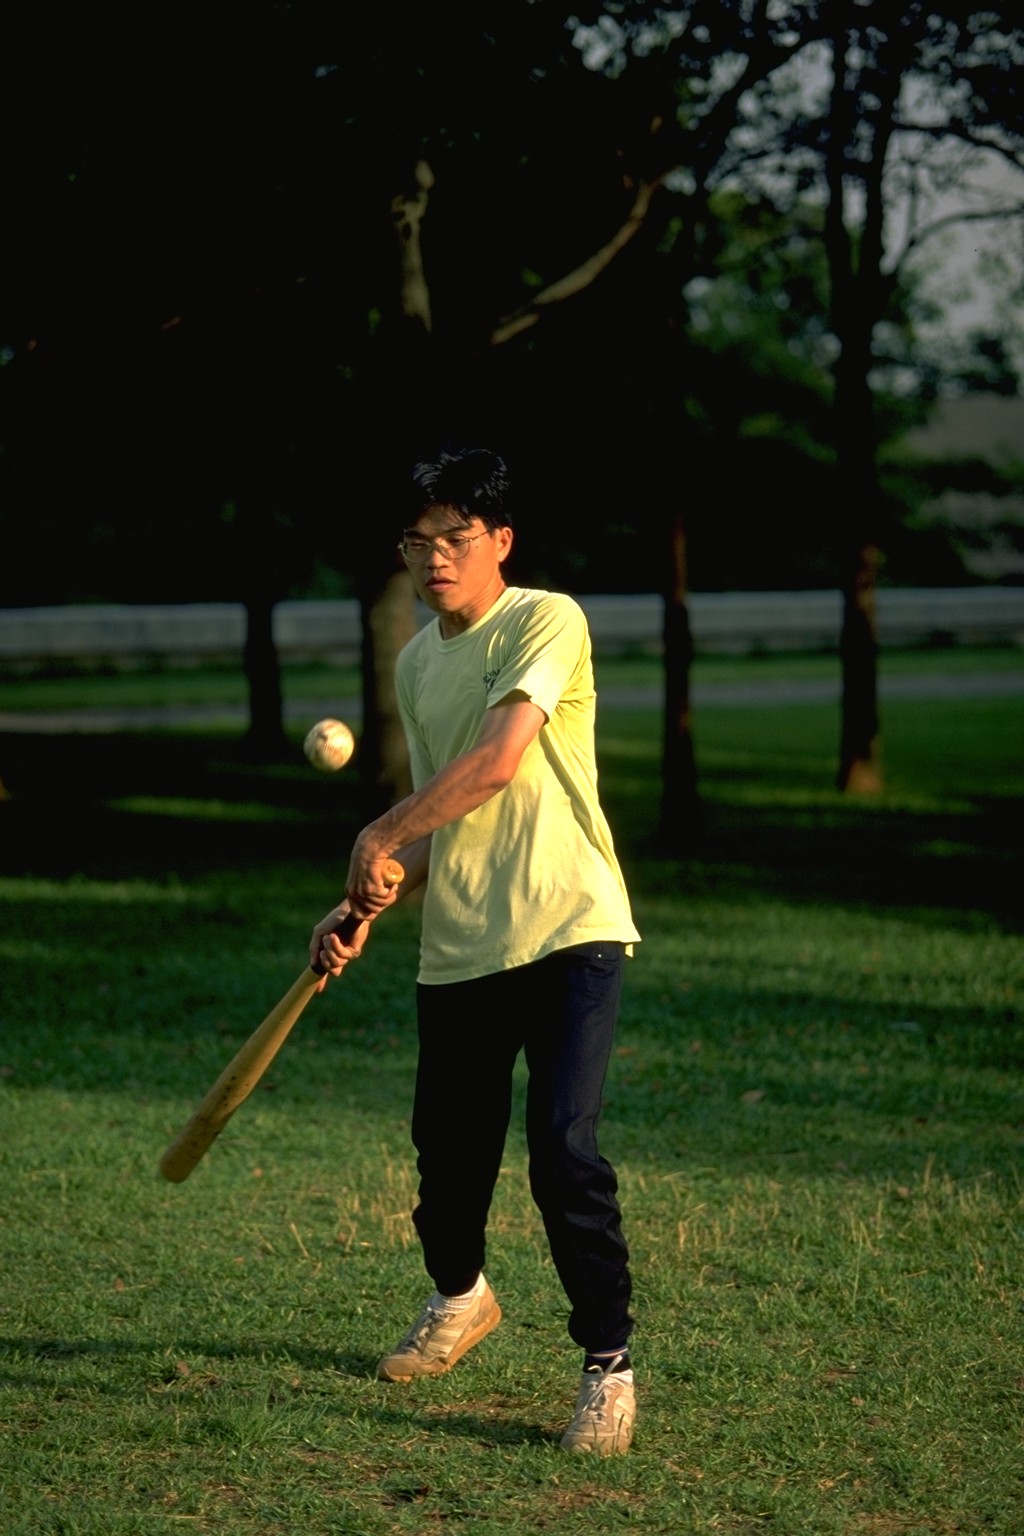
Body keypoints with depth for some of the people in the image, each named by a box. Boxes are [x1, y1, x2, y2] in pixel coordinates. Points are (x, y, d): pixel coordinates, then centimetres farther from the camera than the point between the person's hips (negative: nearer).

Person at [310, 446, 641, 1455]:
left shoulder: (545, 621, -8)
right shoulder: (415, 665, 15)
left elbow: (497, 761, -21)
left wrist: (380, 837, -14)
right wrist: (364, 907, 5)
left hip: (567, 929, -6)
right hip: (456, 947, 7)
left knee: (563, 1150, -17)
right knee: (447, 1150, 14)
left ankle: (609, 1366, -5)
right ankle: (459, 1298, 44)